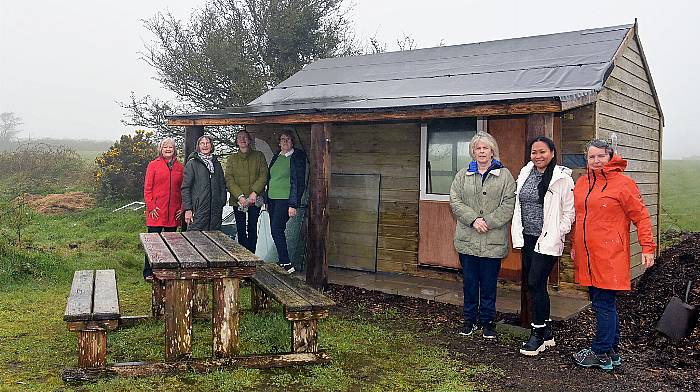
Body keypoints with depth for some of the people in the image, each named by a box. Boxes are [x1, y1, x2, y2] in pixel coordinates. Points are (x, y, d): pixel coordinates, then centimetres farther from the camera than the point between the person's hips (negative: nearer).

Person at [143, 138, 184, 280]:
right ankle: (148, 273, 6)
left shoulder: (180, 167, 11)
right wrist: (151, 207, -7)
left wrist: (182, 208, 5)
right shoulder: (153, 165, 3)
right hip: (157, 212, -3)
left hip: (174, 213, 3)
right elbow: (147, 188, 1)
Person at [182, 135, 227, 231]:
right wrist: (187, 209, -9)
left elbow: (223, 185, 19)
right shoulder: (192, 164, 2)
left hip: (216, 210, 4)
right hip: (198, 210, -4)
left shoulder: (216, 164, 16)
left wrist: (222, 202, 7)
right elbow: (185, 188, -2)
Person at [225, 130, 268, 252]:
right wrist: (240, 196, -14)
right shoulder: (232, 159, 10)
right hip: (238, 200, 1)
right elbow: (229, 180, 1)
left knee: (252, 228, 0)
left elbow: (263, 175, -1)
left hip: (255, 199, 0)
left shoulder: (259, 156, 9)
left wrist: (255, 192, -15)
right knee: (241, 229, 0)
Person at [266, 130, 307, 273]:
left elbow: (299, 182, -10)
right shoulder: (276, 156, 16)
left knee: (276, 229, -14)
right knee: (276, 231, 6)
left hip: (285, 199, -7)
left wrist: (293, 205, -16)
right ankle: (283, 262, 15)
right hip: (272, 199, 7)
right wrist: (267, 200, 16)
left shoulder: (298, 157, -6)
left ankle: (286, 264, -8)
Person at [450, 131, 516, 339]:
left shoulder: (504, 175, 3)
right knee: (470, 281, 10)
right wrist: (473, 219, -13)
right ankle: (469, 319, 24)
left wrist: (488, 221, -14)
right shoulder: (462, 175, 10)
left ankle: (487, 321, 22)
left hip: (493, 241, -2)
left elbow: (508, 204, -5)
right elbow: (455, 201, 0)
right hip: (467, 239, 2)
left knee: (489, 283, 7)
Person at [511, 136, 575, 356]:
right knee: (533, 286, 10)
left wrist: (556, 235, -10)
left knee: (535, 284, -10)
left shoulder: (562, 177, -9)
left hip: (547, 241, -7)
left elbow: (569, 212, -7)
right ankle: (547, 333, 24)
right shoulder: (525, 174, 9)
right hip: (527, 239, 7)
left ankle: (538, 335, 5)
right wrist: (518, 235, 9)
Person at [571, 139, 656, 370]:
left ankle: (601, 354, 9)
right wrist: (574, 245, 21)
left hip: (610, 257, -7)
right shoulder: (582, 183, 13)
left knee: (604, 304, -2)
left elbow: (641, 217, -4)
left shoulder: (623, 183, -5)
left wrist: (647, 247, -7)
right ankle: (612, 351, 26)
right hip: (586, 256, 7)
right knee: (602, 303, 14)